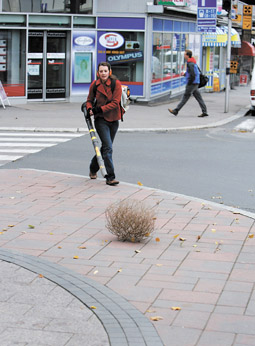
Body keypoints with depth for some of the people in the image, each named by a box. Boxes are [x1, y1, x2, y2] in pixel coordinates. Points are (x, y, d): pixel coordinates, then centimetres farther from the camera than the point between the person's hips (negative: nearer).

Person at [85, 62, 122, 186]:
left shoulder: (116, 84, -8)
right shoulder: (94, 85, -3)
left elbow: (115, 103, -13)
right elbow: (89, 100, 11)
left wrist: (99, 109, -21)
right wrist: (89, 109, -10)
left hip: (113, 120, 2)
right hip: (101, 120, -2)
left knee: (105, 147, 14)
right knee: (108, 147, -14)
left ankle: (93, 168, 38)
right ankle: (110, 177, -12)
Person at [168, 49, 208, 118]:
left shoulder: (190, 64, -17)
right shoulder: (193, 62, 15)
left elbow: (193, 75, -24)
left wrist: (189, 83, -14)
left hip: (192, 84, -10)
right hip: (195, 83, 10)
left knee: (185, 97, -3)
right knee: (198, 97, 7)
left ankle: (176, 111, 2)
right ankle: (204, 112, 5)